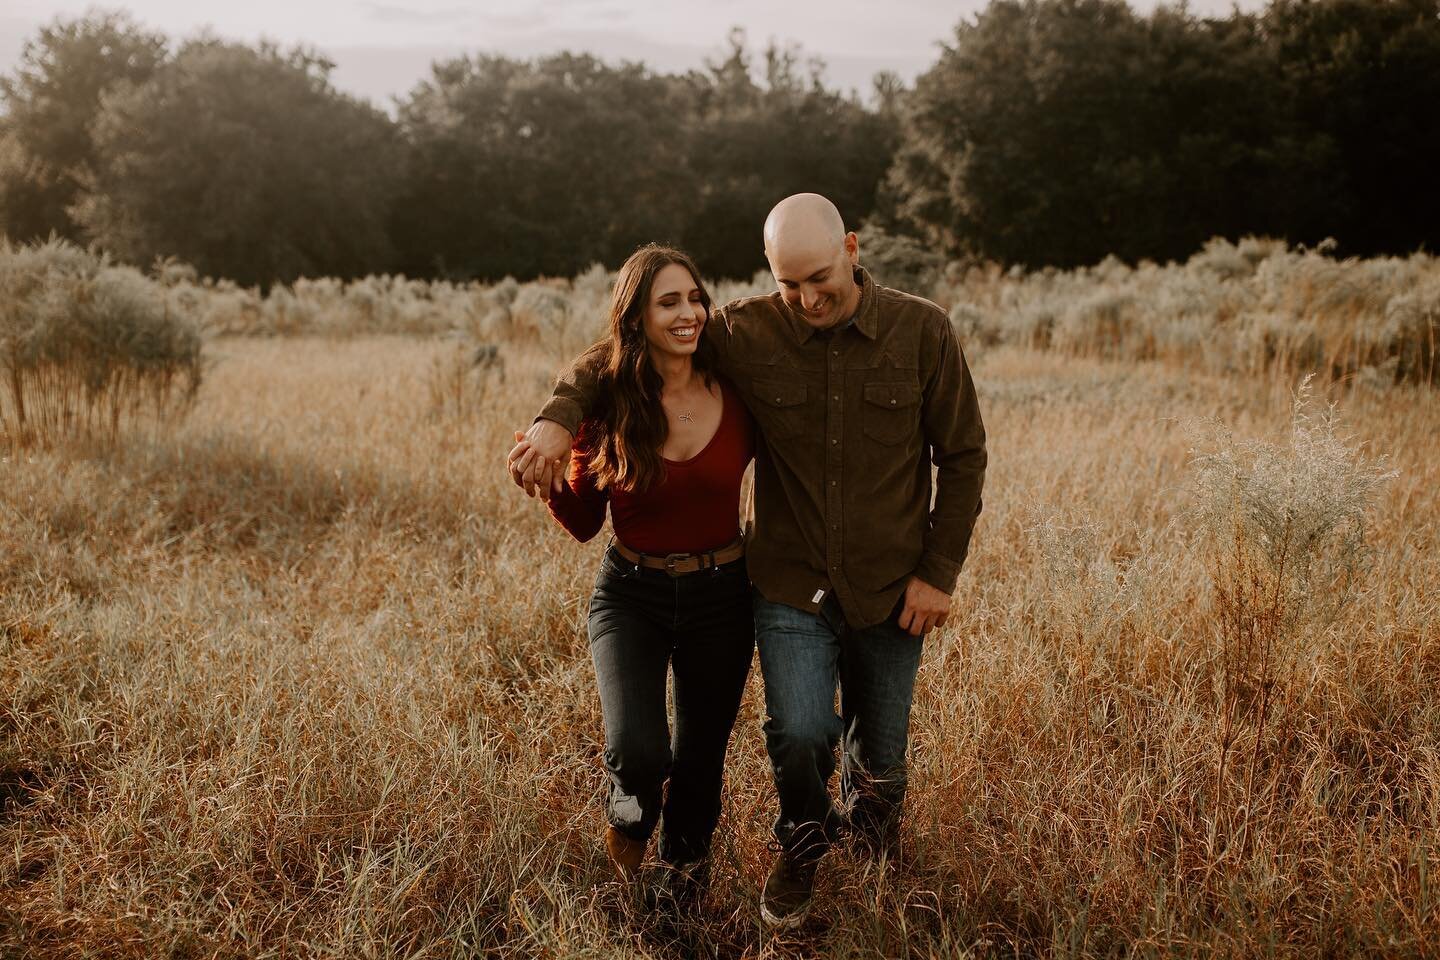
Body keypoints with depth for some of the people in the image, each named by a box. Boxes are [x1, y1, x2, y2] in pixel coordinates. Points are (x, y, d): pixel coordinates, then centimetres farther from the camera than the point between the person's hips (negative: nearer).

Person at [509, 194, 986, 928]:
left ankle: (869, 811, 52)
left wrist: (939, 572, -5)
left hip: (890, 590, 1)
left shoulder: (922, 332, -9)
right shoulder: (746, 333, -9)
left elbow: (962, 456, -1)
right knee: (798, 735, -13)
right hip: (791, 586, 0)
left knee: (880, 750, 14)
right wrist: (559, 415, -19)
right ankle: (804, 841, 22)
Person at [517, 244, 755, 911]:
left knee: (701, 756, 15)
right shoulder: (607, 404, -10)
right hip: (630, 593, -1)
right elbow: (584, 523, -1)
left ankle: (685, 861, 48)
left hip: (720, 596, 1)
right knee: (637, 751, -20)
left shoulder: (735, 394, -9)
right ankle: (630, 823, 18)